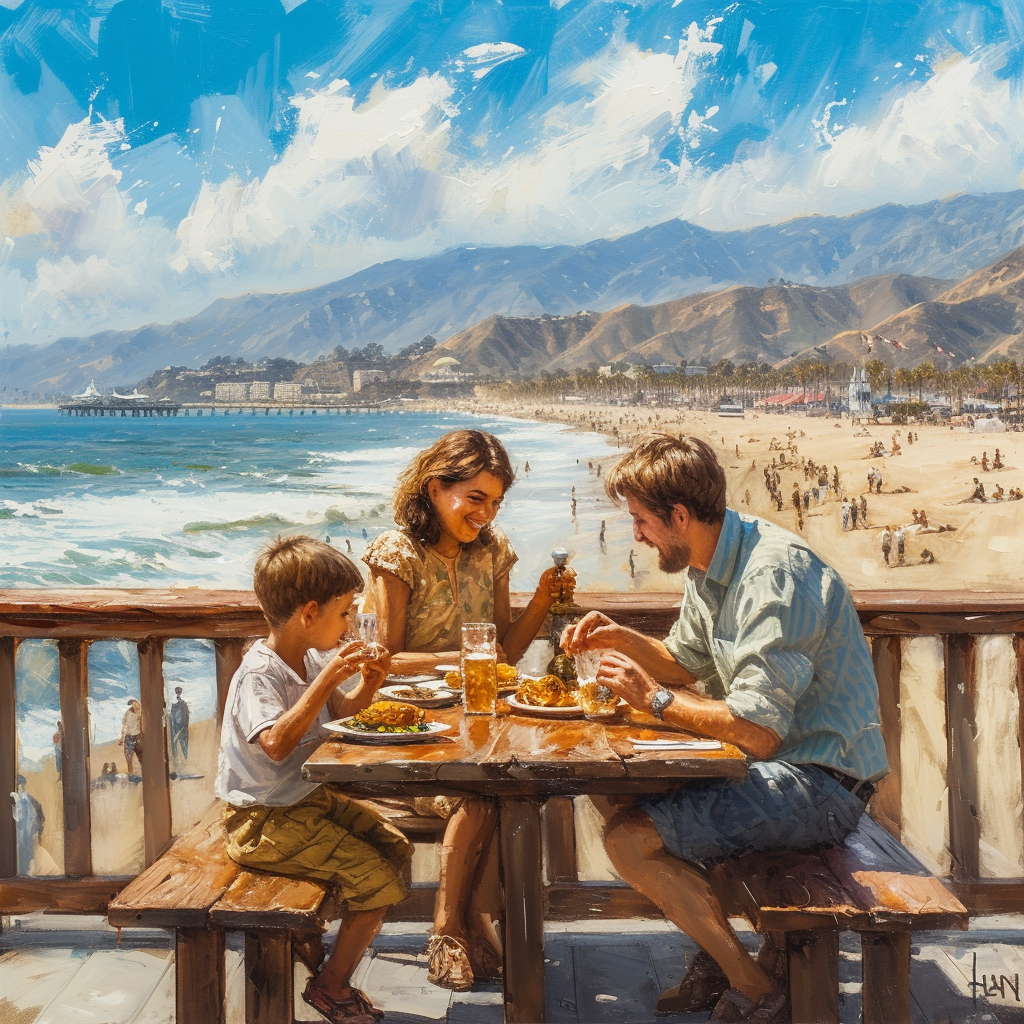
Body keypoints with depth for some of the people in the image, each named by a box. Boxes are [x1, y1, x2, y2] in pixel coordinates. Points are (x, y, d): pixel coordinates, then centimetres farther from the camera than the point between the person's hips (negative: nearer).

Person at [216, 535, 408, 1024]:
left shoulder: (313, 659, 4)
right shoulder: (259, 673, -23)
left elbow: (339, 712, 20)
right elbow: (277, 744, -38)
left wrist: (368, 682, -2)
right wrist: (327, 679, -38)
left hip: (311, 798, 10)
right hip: (264, 820, -10)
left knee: (395, 848, 8)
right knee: (376, 879, -15)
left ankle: (310, 944, 20)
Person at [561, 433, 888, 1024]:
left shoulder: (775, 573, -25)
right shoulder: (711, 564, 6)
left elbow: (758, 730, -28)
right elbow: (687, 664, 20)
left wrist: (655, 699, -16)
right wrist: (621, 638, 3)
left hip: (824, 782, -10)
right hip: (780, 760, 10)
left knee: (631, 839, -17)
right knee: (612, 792, 12)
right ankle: (719, 954, 15)